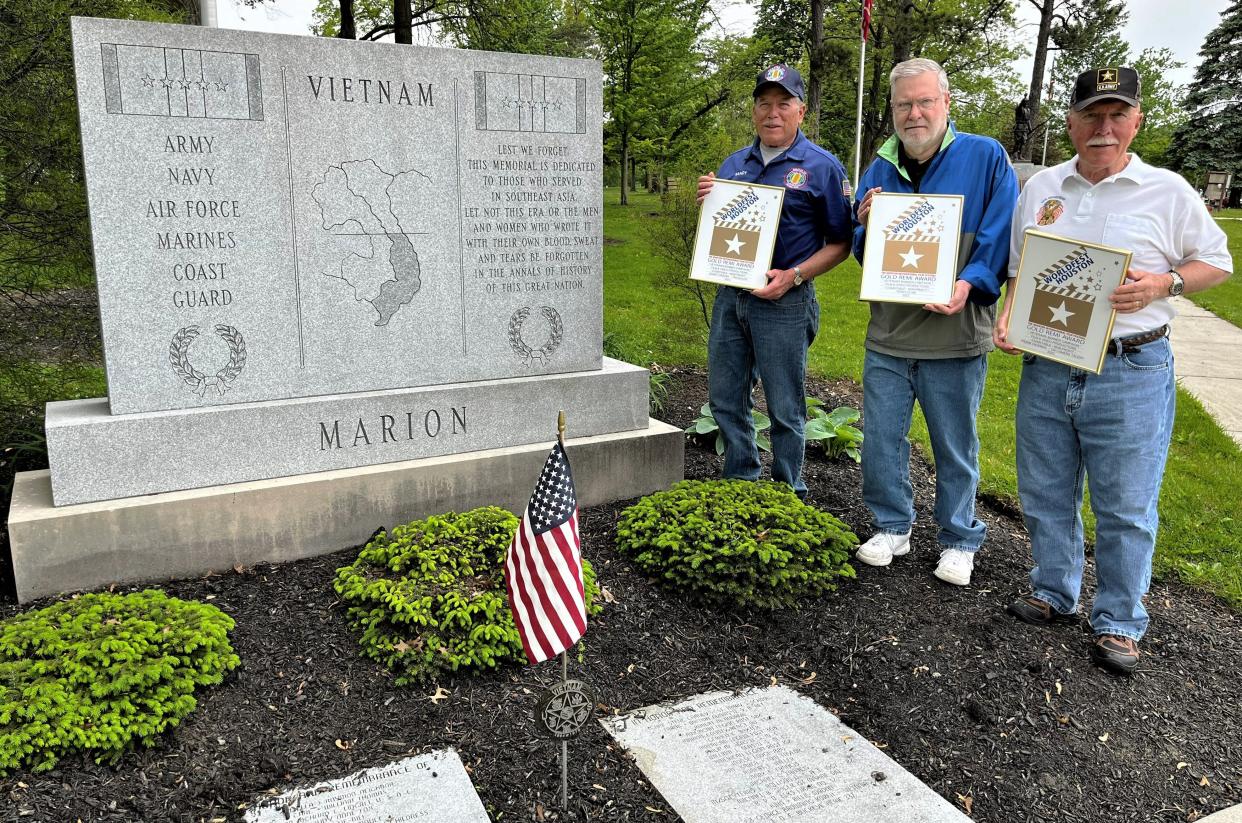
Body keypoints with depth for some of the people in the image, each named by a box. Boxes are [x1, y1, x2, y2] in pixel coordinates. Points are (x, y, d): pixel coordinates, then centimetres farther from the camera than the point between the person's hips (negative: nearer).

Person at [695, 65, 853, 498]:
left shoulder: (822, 167, -4)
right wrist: (708, 200, -3)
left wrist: (793, 276, -18)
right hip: (729, 296, 6)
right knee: (726, 401, 13)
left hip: (784, 302, -5)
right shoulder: (733, 163, 12)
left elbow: (840, 243, -4)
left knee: (785, 409, 4)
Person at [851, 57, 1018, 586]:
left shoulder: (986, 157, -3)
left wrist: (969, 284, -24)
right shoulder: (879, 169, 9)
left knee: (955, 446, 9)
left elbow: (1001, 238, -8)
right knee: (881, 440, 10)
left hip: (955, 334, -3)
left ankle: (959, 541, 27)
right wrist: (866, 226, -8)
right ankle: (892, 528, 30)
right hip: (888, 332, 4)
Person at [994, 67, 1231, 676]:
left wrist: (1165, 284, -13)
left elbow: (1216, 261, 7)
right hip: (1045, 368, 4)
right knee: (1046, 496, 14)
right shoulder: (1040, 188, 9)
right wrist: (1008, 318, -1)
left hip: (1131, 374, -3)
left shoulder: (1168, 192, 0)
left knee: (1125, 507, 4)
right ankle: (1054, 594, 33)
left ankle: (1118, 623, 20)